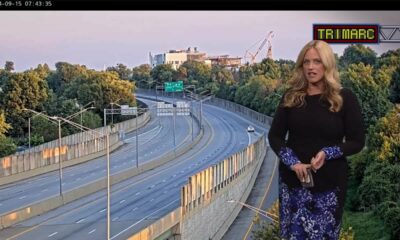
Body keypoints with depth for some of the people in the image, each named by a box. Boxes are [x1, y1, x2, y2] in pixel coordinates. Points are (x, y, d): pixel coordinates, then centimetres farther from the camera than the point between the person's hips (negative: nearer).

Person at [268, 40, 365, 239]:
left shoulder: (344, 98, -4)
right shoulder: (292, 97, 3)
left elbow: (357, 141, -3)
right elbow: (275, 136, 4)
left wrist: (327, 153, -18)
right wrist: (292, 162, -13)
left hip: (329, 182, -2)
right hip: (293, 179, 2)